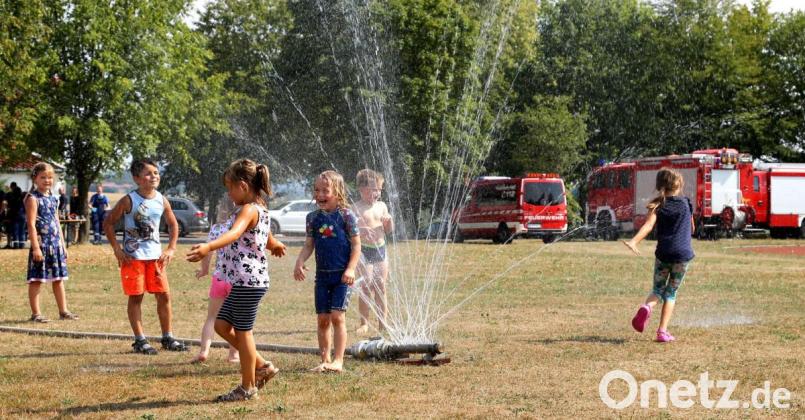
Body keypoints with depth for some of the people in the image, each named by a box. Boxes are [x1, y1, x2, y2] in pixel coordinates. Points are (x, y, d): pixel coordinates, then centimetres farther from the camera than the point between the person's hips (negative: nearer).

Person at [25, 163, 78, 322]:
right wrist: (35, 247, -20)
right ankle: (35, 313, 2)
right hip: (41, 243, -7)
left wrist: (63, 245, 17)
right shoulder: (33, 198, -8)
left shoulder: (53, 199, 14)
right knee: (37, 279, -2)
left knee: (59, 279, 11)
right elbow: (31, 224, -14)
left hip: (56, 244, 7)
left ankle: (63, 311, 17)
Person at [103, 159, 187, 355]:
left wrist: (171, 249, 7)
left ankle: (167, 338, 16)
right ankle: (140, 340, 7)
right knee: (136, 297, 1)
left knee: (164, 296, 5)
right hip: (133, 257, -4)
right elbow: (108, 223, -6)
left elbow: (173, 224, 16)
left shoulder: (161, 201, 2)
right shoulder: (129, 201, -11)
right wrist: (117, 249, -10)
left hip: (156, 256, 4)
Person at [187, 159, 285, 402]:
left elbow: (234, 233, -37)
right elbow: (270, 242, 34)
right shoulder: (260, 210, 16)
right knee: (222, 325, 13)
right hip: (244, 281, 10)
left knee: (242, 332, 0)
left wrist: (209, 247, -55)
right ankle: (262, 367, 21)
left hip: (248, 281, -10)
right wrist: (276, 246, 59)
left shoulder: (249, 210, -16)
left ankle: (248, 387, 11)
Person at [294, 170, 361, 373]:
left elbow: (356, 244, -5)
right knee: (323, 319, 6)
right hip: (322, 274, 5)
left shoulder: (346, 215, -7)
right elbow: (309, 245, 9)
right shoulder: (313, 217, 6)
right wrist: (300, 263, -8)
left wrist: (351, 269, -15)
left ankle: (338, 360, -6)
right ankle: (325, 360, 15)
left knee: (337, 316, -11)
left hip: (342, 275, -5)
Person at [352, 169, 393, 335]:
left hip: (380, 249, 5)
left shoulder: (382, 206, 9)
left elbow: (389, 230, 15)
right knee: (366, 286, -6)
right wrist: (361, 231, -29)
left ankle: (382, 323, 13)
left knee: (381, 287, 7)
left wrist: (389, 221, -6)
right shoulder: (356, 209, -7)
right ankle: (364, 323, 2)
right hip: (364, 251, -5)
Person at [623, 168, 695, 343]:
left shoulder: (658, 206, 1)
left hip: (663, 253, 0)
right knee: (671, 293, 9)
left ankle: (647, 307, -21)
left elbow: (648, 225, -18)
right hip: (683, 254, 0)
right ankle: (663, 331, -1)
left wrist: (634, 241, -30)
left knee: (658, 290, 14)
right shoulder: (687, 204, 6)